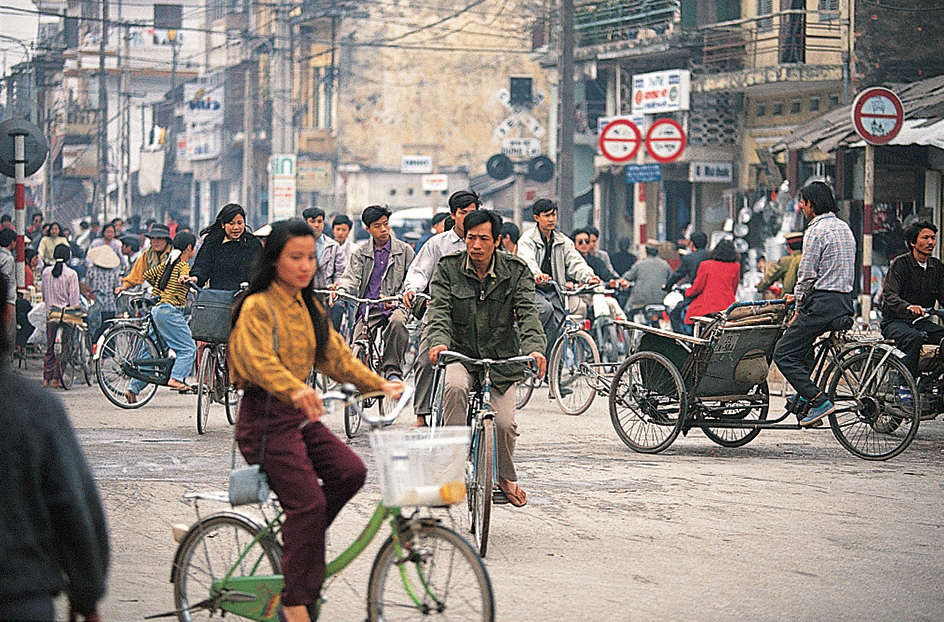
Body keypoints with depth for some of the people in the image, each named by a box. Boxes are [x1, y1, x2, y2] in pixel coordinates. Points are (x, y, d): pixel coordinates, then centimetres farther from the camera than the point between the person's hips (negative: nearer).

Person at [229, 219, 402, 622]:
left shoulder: (308, 308, 16)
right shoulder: (257, 306, -11)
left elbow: (334, 355, 16)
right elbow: (258, 359, -27)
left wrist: (378, 384, 3)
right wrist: (295, 390, -44)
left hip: (300, 413, 8)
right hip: (265, 415, -8)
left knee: (350, 471, -14)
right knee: (308, 500, -16)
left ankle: (296, 539, 6)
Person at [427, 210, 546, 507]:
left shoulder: (516, 271, -3)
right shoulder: (448, 268, -4)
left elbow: (527, 312, -15)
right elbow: (439, 309, -15)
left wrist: (534, 347, -34)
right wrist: (439, 341, -36)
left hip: (501, 359, 1)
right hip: (460, 354, -1)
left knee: (504, 424, -11)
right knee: (454, 387, -36)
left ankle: (506, 477, 20)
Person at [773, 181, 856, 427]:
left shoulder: (816, 231, -12)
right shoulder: (844, 228, 17)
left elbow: (807, 275, -13)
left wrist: (799, 310, -1)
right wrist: (800, 297, 26)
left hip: (823, 304, -10)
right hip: (845, 302, 10)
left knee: (784, 354, -6)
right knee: (803, 342, 32)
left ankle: (819, 401, -17)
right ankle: (804, 395, 31)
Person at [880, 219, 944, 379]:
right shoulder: (900, 263, -8)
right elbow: (889, 295, -19)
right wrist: (908, 307, -40)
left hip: (921, 322, 5)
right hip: (894, 322, -5)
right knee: (914, 338, -37)